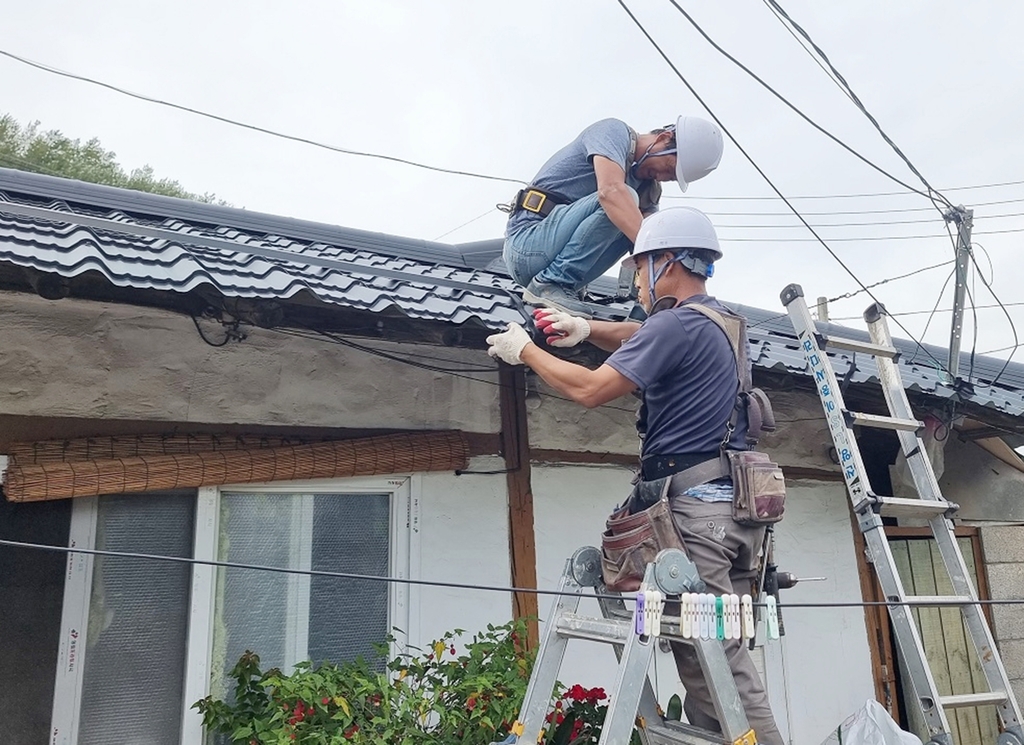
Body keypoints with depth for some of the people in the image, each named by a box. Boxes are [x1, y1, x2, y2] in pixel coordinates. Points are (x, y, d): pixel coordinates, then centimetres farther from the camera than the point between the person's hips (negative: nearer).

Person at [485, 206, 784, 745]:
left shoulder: (677, 324, -10)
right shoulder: (722, 321, 19)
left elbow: (590, 389, -10)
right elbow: (643, 340, 34)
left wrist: (525, 351, 4)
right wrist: (587, 328, 18)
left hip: (695, 504, -9)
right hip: (736, 503, 9)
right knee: (721, 653, 8)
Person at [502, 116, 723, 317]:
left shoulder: (646, 186, 14)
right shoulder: (615, 131, -8)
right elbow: (610, 190, -28)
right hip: (526, 241, -8)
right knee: (623, 199, -24)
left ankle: (560, 285, -4)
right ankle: (549, 284, -19)